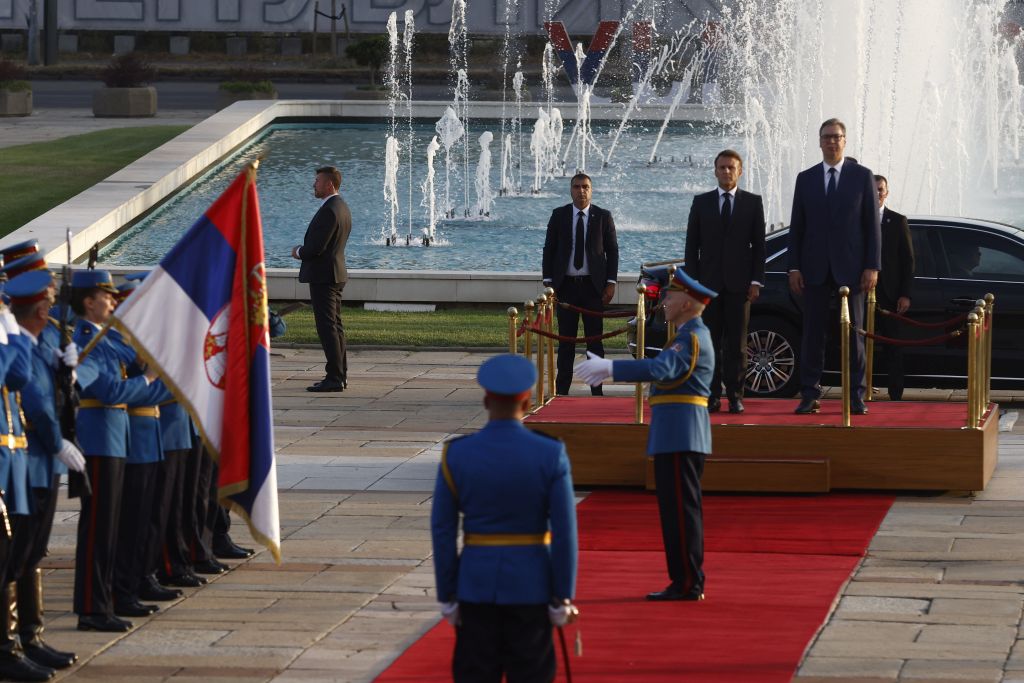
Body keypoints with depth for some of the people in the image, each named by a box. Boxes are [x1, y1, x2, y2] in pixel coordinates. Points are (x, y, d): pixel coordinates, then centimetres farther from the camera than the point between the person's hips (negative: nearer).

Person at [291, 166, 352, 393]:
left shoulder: (329, 211, -20)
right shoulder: (342, 207, 13)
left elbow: (316, 247, -23)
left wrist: (299, 252, -4)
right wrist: (304, 250, 9)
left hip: (323, 276, -11)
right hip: (335, 274, 11)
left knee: (327, 327, -9)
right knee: (335, 326, 14)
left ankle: (334, 378, -11)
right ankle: (340, 374, 18)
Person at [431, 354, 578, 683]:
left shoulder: (455, 455, -6)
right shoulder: (551, 455, -10)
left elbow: (442, 532, -3)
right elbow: (564, 533, -10)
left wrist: (447, 597, 4)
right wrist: (562, 599, -3)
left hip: (476, 585, 1)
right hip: (531, 587, -1)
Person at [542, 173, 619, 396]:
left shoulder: (603, 217, 3)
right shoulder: (559, 215, 6)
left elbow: (612, 251, 4)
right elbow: (549, 249, 7)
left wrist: (611, 283, -4)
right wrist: (548, 281, -2)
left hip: (593, 285, -1)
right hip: (566, 285, 1)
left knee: (594, 338, 2)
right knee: (565, 338, 2)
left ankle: (597, 389, 5)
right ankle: (561, 389, 4)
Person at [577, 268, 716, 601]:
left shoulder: (693, 338, -14)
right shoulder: (691, 335, 18)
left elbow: (661, 369, -28)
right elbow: (662, 368, 23)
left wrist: (609, 367, -28)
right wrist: (608, 370, 18)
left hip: (679, 439, -11)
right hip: (680, 438, 11)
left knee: (680, 509, -8)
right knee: (682, 510, 13)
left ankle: (687, 584, -6)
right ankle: (689, 582, 16)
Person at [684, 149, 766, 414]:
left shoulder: (753, 203, 7)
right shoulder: (701, 203, 9)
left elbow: (759, 245, 5)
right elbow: (692, 244, 8)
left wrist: (756, 281, -4)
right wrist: (692, 280, -1)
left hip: (739, 283, -1)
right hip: (709, 282, 1)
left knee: (737, 342, 0)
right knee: (711, 342, 0)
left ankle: (735, 396, 1)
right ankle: (712, 396, 2)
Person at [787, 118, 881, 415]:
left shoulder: (862, 176, 3)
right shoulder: (805, 179, 8)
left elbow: (872, 224, 1)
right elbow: (796, 226, 7)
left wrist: (872, 267, -6)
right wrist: (794, 267, -1)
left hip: (850, 267, -1)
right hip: (815, 268, 1)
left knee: (854, 332, 2)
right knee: (812, 332, 2)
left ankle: (856, 396, 6)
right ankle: (809, 396, 5)